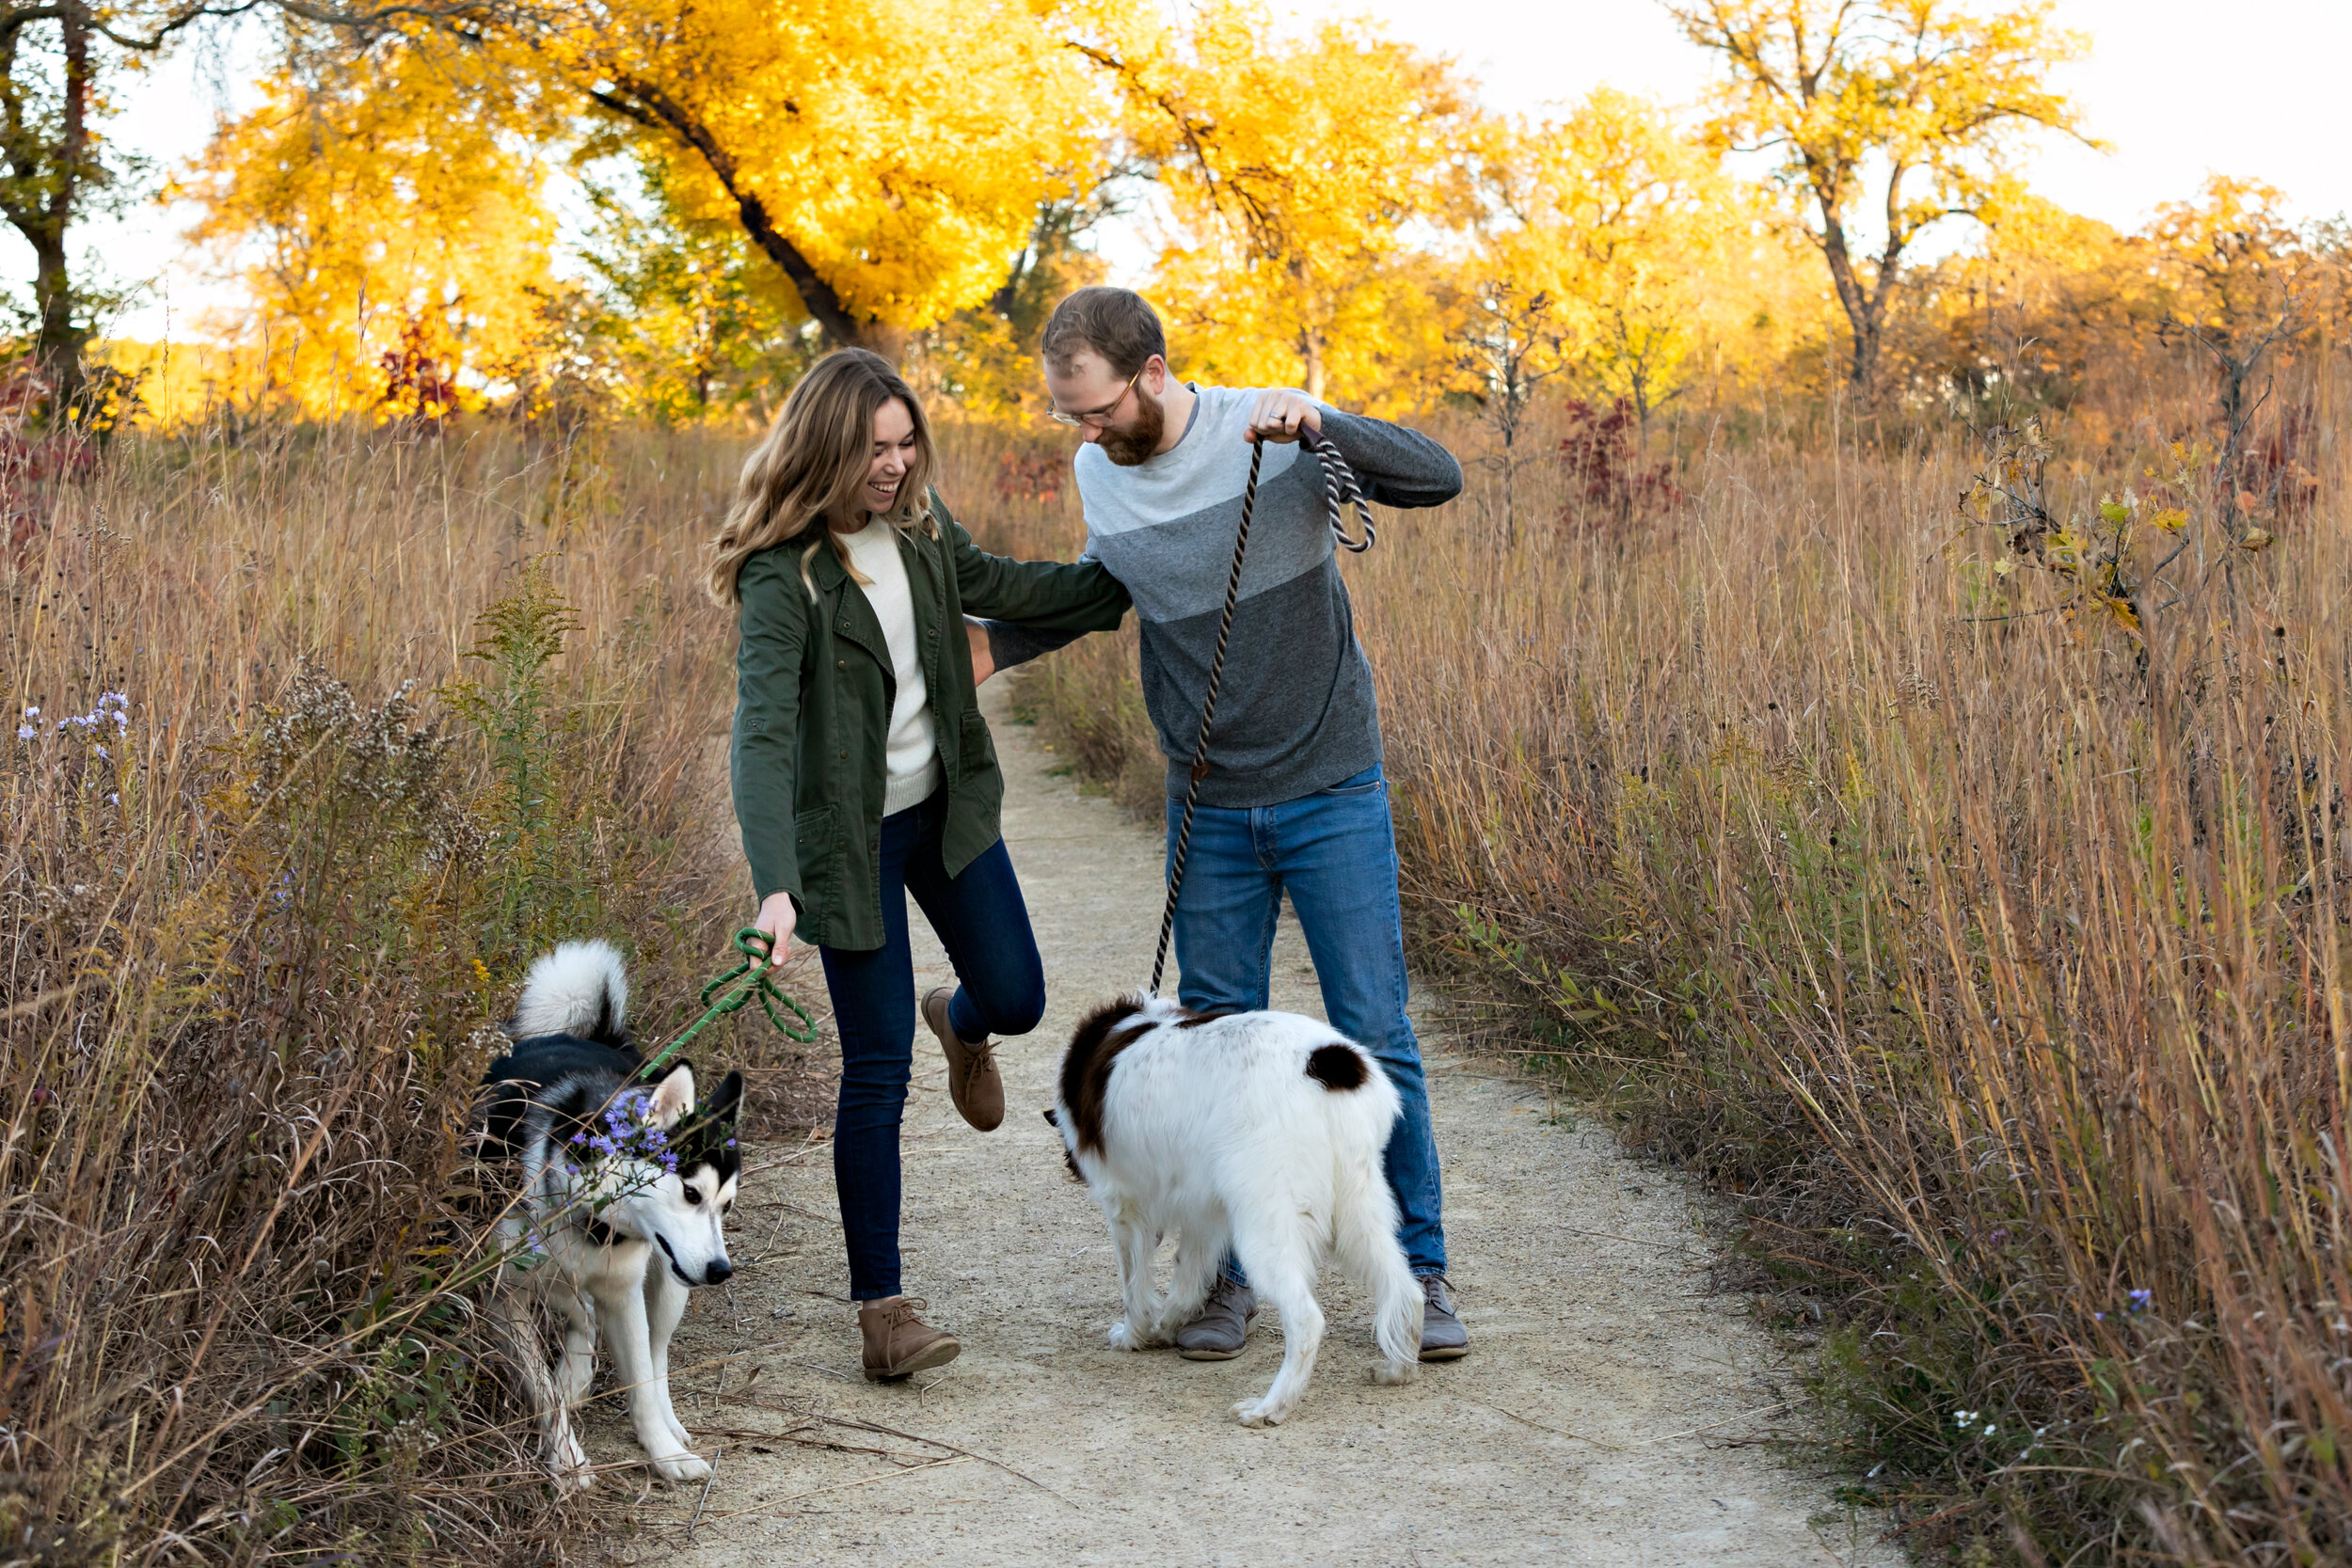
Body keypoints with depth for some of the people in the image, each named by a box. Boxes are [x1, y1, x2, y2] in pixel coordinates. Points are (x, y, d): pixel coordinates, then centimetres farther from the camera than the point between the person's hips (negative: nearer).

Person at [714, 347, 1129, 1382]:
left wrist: (1127, 586, 24)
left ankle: (959, 1023, 50)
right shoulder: (782, 572, -24)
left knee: (1014, 999, 10)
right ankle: (880, 1305, 4)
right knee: (878, 1068, -6)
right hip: (849, 835, -6)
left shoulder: (916, 520, -3)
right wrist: (774, 886, -45)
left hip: (947, 802, 6)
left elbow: (986, 583, 18)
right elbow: (762, 731, -33)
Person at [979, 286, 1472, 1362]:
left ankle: (1422, 1270, 14)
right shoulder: (1098, 476, 1)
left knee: (1375, 1039, 0)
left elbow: (1438, 477, -19)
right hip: (1208, 812, 4)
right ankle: (1229, 1274, 22)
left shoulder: (1270, 432, -13)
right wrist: (989, 646, 7)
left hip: (1332, 796, -4)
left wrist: (1323, 422, -34)